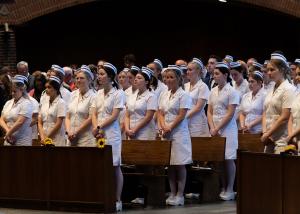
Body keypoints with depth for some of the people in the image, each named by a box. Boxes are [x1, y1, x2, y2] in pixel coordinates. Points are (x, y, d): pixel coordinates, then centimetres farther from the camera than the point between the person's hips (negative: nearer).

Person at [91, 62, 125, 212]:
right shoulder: (98, 94, 14)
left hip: (111, 134, -6)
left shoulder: (118, 94, -5)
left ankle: (117, 200, 0)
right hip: (98, 134, 6)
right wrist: (95, 127, -10)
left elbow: (114, 116, -11)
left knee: (115, 166, -2)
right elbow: (94, 114, 7)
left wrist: (100, 127, -14)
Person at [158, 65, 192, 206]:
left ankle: (180, 195, -1)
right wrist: (163, 127, -8)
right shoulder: (164, 95, 13)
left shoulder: (183, 95, -5)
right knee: (169, 165, 6)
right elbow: (160, 113, 10)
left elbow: (181, 115, -11)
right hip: (166, 134, 6)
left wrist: (170, 128, -14)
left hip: (179, 132, -6)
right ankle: (173, 193, 10)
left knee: (180, 165, -3)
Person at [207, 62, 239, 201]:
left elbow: (230, 114, -12)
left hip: (227, 129, -6)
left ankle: (229, 190, 1)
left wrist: (217, 129, -13)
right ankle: (222, 188, 12)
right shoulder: (213, 92, 12)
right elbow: (209, 112, 11)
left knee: (228, 159, -4)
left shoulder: (232, 92, -7)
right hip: (215, 130, 6)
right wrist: (212, 128, -3)